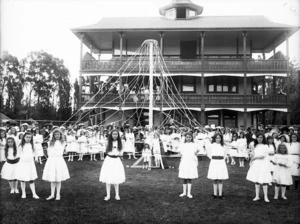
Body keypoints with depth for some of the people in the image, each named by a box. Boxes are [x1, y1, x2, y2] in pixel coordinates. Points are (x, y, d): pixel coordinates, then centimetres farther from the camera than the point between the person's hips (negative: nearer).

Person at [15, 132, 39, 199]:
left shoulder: (32, 145, 2)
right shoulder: (21, 146, -3)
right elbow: (20, 154, 3)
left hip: (30, 163, 1)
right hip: (22, 163, -1)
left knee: (31, 180, 2)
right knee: (22, 180, 7)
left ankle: (34, 194, 3)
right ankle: (23, 193, 20)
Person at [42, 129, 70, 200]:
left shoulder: (62, 142, 2)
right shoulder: (51, 142, 9)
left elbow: (60, 153, -4)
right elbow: (49, 153, 5)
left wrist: (53, 154, -1)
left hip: (59, 160, -3)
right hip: (51, 161, 3)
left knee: (58, 179, 3)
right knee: (52, 179, 7)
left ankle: (58, 195, 11)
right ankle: (52, 194, 15)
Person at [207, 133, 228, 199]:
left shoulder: (223, 146, 7)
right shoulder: (211, 145, 1)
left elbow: (225, 154, 20)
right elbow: (208, 153, 10)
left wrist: (222, 159, 7)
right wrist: (213, 158, 4)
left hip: (221, 163, 1)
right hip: (214, 163, -1)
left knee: (220, 180, 2)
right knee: (214, 179, 2)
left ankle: (220, 194, 7)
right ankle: (215, 194, 9)